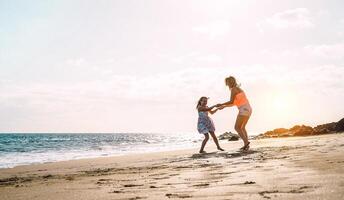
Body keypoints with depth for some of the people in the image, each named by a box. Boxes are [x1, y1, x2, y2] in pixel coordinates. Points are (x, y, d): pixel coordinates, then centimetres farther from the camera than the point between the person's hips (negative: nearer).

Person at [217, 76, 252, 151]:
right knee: (242, 128, 16)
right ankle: (246, 144, 8)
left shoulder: (233, 89, -6)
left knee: (237, 128, -5)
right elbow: (234, 103, 28)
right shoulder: (239, 90, 25)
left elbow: (231, 102, -14)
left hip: (244, 110, -9)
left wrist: (221, 104, -1)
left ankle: (246, 142, -19)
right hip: (248, 109, 9)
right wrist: (224, 106, 28)